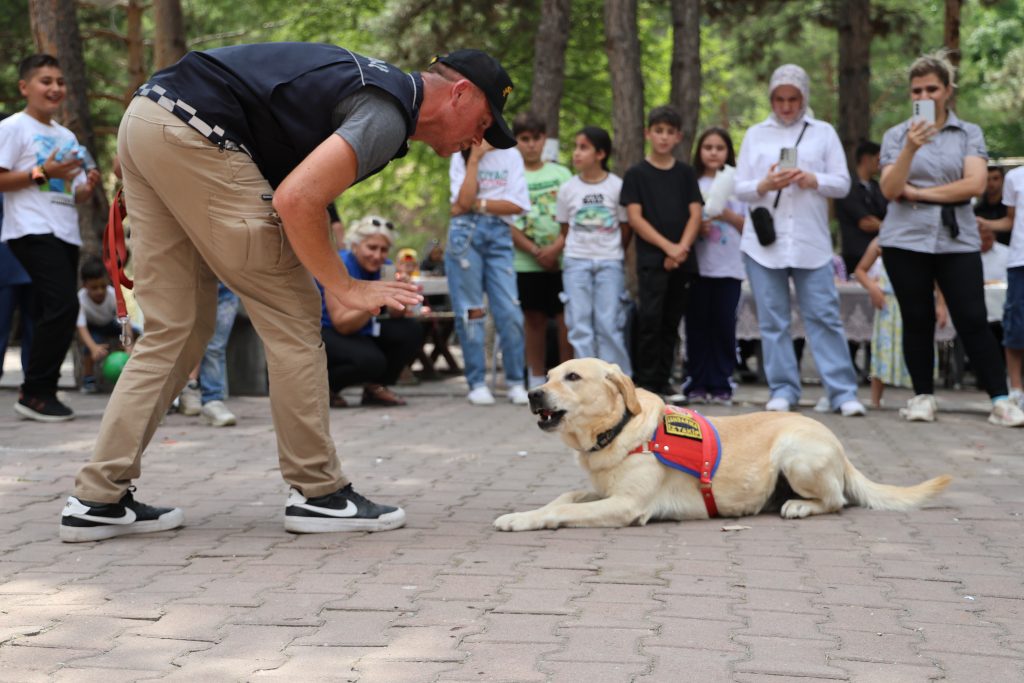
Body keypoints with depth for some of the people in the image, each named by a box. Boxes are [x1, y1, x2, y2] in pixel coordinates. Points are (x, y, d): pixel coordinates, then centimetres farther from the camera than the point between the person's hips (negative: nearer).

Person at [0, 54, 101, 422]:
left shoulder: (67, 136, 21)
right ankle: (35, 393, -10)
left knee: (50, 314, 6)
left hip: (65, 233, 8)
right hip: (32, 231, -8)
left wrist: (88, 185, 2)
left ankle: (42, 393, 13)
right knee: (63, 305, -18)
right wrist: (43, 172, -15)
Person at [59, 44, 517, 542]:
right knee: (290, 313, 0)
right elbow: (296, 201, -20)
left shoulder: (379, 84, 21)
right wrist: (346, 289, -8)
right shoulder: (387, 116, -9)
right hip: (194, 133, -10)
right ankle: (318, 493, 8)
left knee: (175, 327, 12)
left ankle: (98, 498, 11)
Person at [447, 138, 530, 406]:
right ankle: (477, 384, 3)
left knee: (510, 311, -7)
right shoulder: (460, 157, 9)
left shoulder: (510, 156, 9)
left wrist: (478, 204, -6)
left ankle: (516, 382, 1)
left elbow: (518, 205, -2)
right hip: (465, 233, 0)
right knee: (470, 311, -1)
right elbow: (463, 201, -8)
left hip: (499, 235, 0)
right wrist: (475, 158, -7)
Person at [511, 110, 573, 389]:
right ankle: (536, 380, 13)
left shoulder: (561, 174, 8)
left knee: (566, 319, -5)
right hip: (525, 262, 0)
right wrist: (535, 251, -10)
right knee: (534, 320, 5)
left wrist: (556, 247, -12)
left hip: (561, 259, 0)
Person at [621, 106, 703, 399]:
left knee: (671, 322, 7)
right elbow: (634, 217, -4)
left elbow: (696, 214, 6)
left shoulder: (686, 174, 12)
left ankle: (663, 380, 14)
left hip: (683, 261, 3)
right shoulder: (636, 174, 3)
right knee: (650, 318, -10)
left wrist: (682, 248, -10)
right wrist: (668, 246, -12)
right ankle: (646, 381, -5)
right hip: (651, 258, -3)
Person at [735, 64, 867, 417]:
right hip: (764, 241, 1)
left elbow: (843, 183, 5)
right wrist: (763, 186, -13)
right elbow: (739, 188, 8)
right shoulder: (755, 134, 12)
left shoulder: (824, 133, 10)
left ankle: (842, 392, -3)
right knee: (772, 320, 2)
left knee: (824, 317, -5)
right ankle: (782, 390, 8)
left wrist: (814, 180, -14)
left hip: (811, 241, -1)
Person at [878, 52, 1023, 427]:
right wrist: (911, 149, -17)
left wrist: (920, 193, -5)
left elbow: (975, 184, -7)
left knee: (973, 320, -6)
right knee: (917, 320, 3)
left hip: (958, 238, -1)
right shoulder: (896, 135, 9)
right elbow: (890, 190, -3)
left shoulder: (969, 134, 8)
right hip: (906, 238, 1)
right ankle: (923, 396, 13)